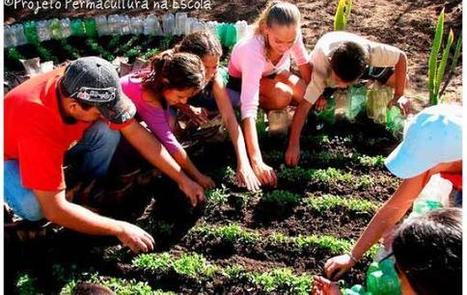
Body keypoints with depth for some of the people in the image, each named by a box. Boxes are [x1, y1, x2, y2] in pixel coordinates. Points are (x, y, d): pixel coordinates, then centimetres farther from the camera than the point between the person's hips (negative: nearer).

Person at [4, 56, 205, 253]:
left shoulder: (89, 92, -28)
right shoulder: (38, 122, -43)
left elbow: (137, 134, -17)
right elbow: (55, 210, -40)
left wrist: (182, 179, -18)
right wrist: (121, 229, -35)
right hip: (12, 155, -4)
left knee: (108, 132, -23)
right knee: (34, 207, -35)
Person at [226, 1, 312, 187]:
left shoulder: (292, 35, -30)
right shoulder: (253, 51, -43)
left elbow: (304, 64, -6)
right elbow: (249, 109, -51)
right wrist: (256, 162, -58)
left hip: (272, 73, 5)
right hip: (240, 79, -5)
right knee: (282, 97, -32)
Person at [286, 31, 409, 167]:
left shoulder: (370, 52, -43)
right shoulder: (320, 68, -45)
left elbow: (402, 57, -26)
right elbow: (303, 106, -45)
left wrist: (399, 96, -27)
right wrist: (293, 145, -47)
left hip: (359, 64, 1)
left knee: (401, 80, -7)